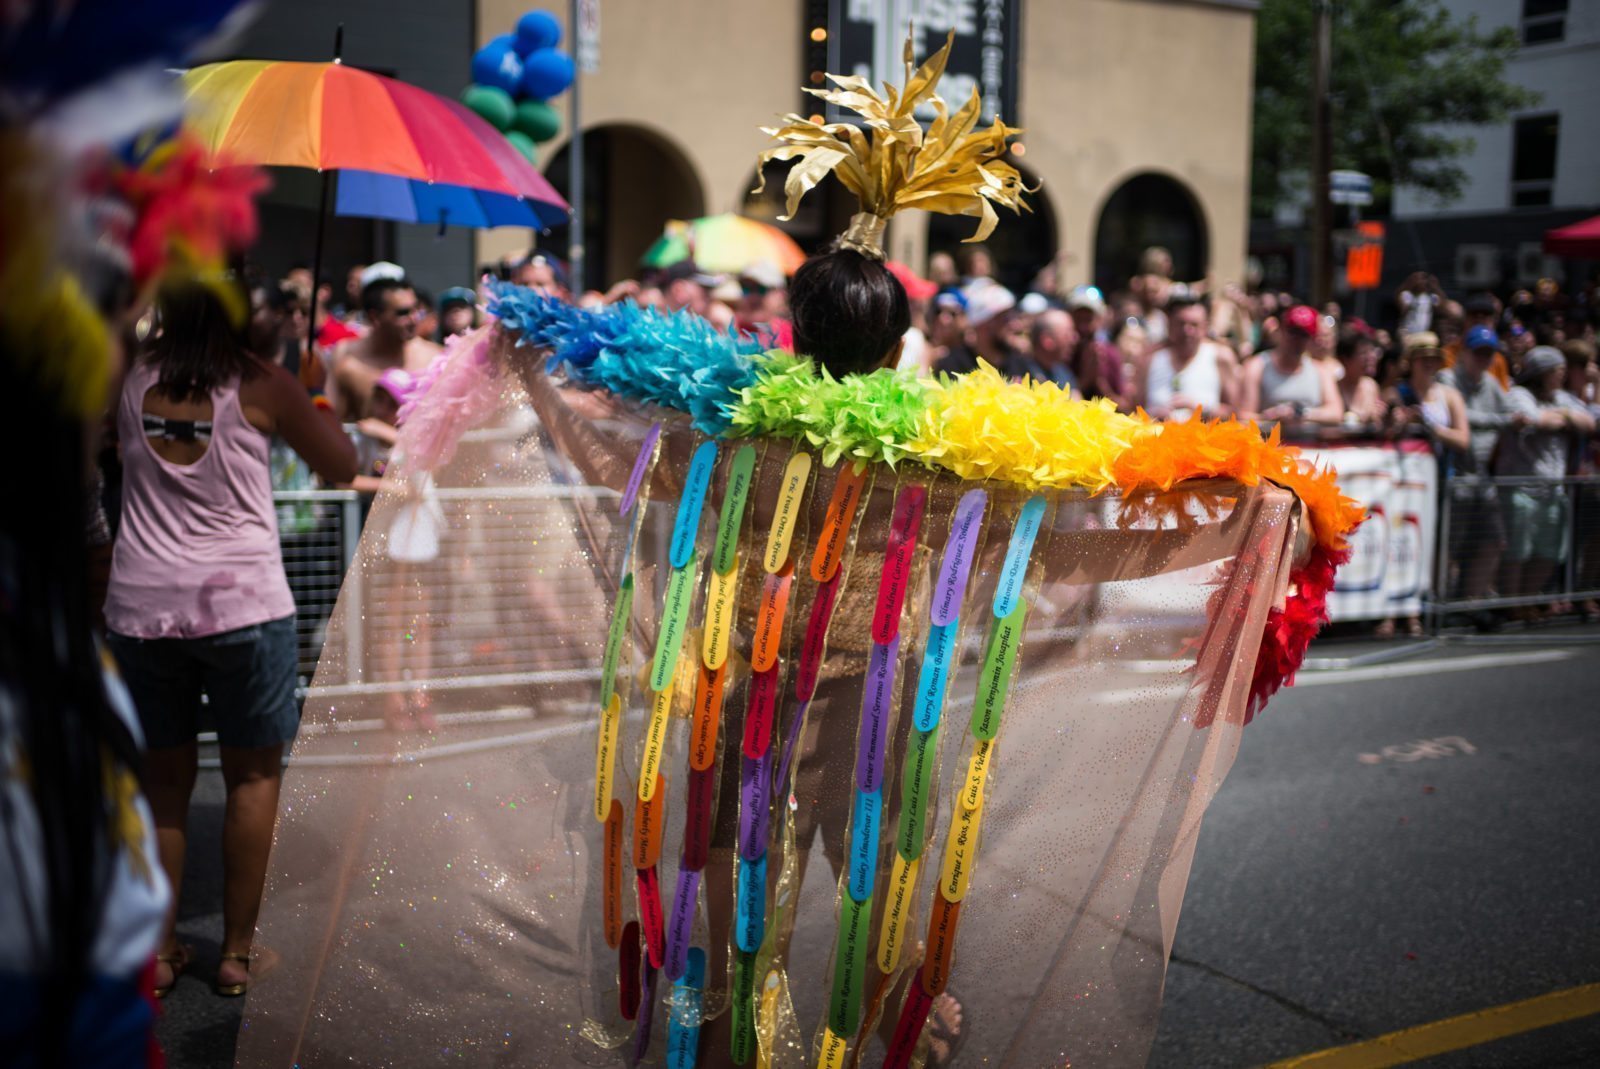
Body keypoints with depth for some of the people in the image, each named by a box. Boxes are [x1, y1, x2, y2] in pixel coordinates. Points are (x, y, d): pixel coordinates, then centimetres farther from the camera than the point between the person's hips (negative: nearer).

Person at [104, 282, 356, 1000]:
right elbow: (342, 467, 0)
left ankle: (158, 950, 21)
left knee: (163, 779, 14)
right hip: (240, 603, -3)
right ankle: (238, 951, 15)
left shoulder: (130, 379, 2)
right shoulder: (260, 385, -6)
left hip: (141, 608, 3)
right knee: (253, 775, 10)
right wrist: (312, 402, 17)